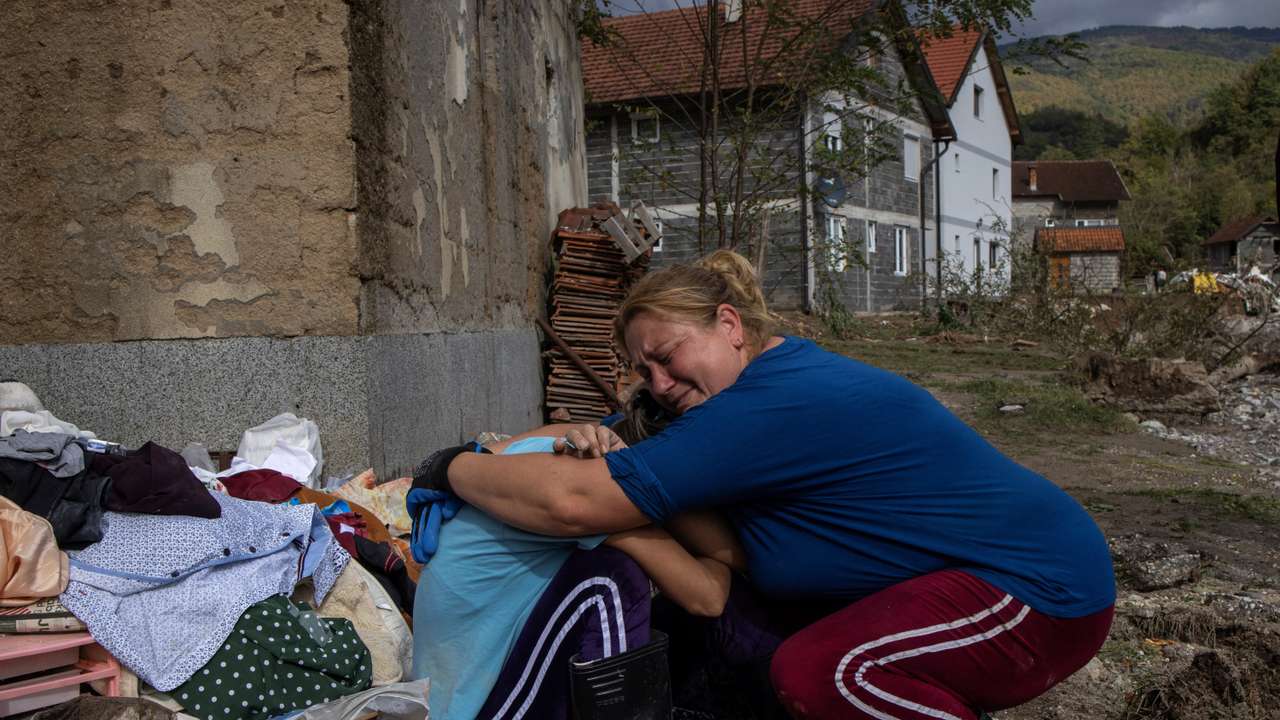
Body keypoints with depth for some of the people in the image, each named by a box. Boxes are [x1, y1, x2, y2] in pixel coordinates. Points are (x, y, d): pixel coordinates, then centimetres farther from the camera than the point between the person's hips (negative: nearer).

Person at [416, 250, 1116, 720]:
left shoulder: (772, 406, -25)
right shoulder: (790, 371, 7)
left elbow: (572, 504, -27)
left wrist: (454, 467, -11)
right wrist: (617, 466, -8)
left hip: (1046, 591, -10)